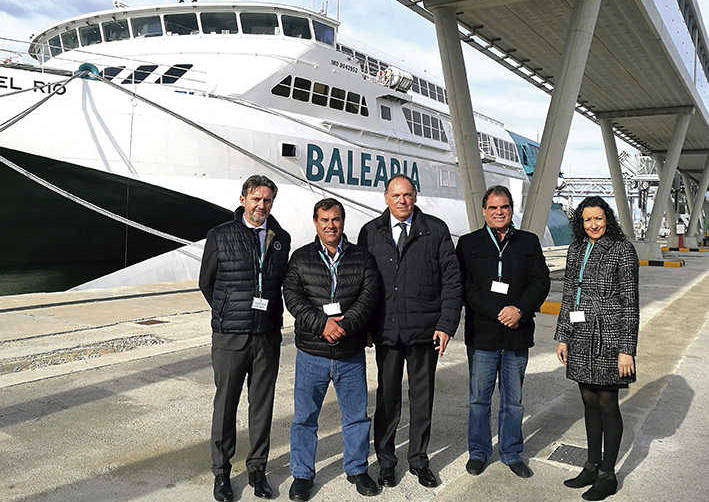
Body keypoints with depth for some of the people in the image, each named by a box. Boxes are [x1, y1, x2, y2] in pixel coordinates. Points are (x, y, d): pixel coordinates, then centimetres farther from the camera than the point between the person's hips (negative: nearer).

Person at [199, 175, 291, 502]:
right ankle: (221, 472, 22)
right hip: (230, 336, -2)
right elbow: (206, 282, 7)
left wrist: (270, 317, 11)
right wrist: (229, 314, 10)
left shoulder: (281, 239, 6)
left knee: (262, 403, 10)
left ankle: (257, 468, 25)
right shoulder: (220, 236, -2)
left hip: (268, 336, 3)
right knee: (225, 403, 7)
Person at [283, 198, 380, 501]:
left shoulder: (362, 258, 4)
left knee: (356, 415, 13)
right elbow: (292, 297, -7)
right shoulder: (301, 258, 3)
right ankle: (302, 474, 27)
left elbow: (369, 296, -6)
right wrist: (321, 324, -19)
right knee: (304, 417, 9)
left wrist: (344, 325, -20)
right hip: (311, 353, 0)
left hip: (351, 354, 1)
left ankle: (356, 469, 33)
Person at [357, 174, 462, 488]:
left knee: (423, 398, 12)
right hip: (386, 330, 0)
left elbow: (452, 280, -1)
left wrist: (446, 324, -8)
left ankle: (419, 460, 30)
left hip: (425, 331, 0)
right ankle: (386, 461, 28)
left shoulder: (436, 230, 1)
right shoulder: (370, 232, 4)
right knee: (387, 397, 11)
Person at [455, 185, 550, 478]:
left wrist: (520, 310, -14)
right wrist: (499, 313, -14)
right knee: (479, 399, 8)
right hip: (482, 334, -1)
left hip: (517, 334, 2)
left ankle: (512, 454, 28)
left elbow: (541, 282, 2)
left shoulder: (529, 242, 9)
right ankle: (478, 452, 25)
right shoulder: (468, 243, 2)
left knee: (513, 400, 12)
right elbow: (465, 287, -5)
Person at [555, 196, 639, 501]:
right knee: (589, 403, 14)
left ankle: (608, 475, 18)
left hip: (609, 337, -6)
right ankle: (592, 467, 28)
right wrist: (562, 336, 10)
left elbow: (630, 301, -10)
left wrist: (626, 349, -14)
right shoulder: (576, 250, 10)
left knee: (607, 405, 4)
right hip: (581, 337, 6)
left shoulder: (622, 250, -8)